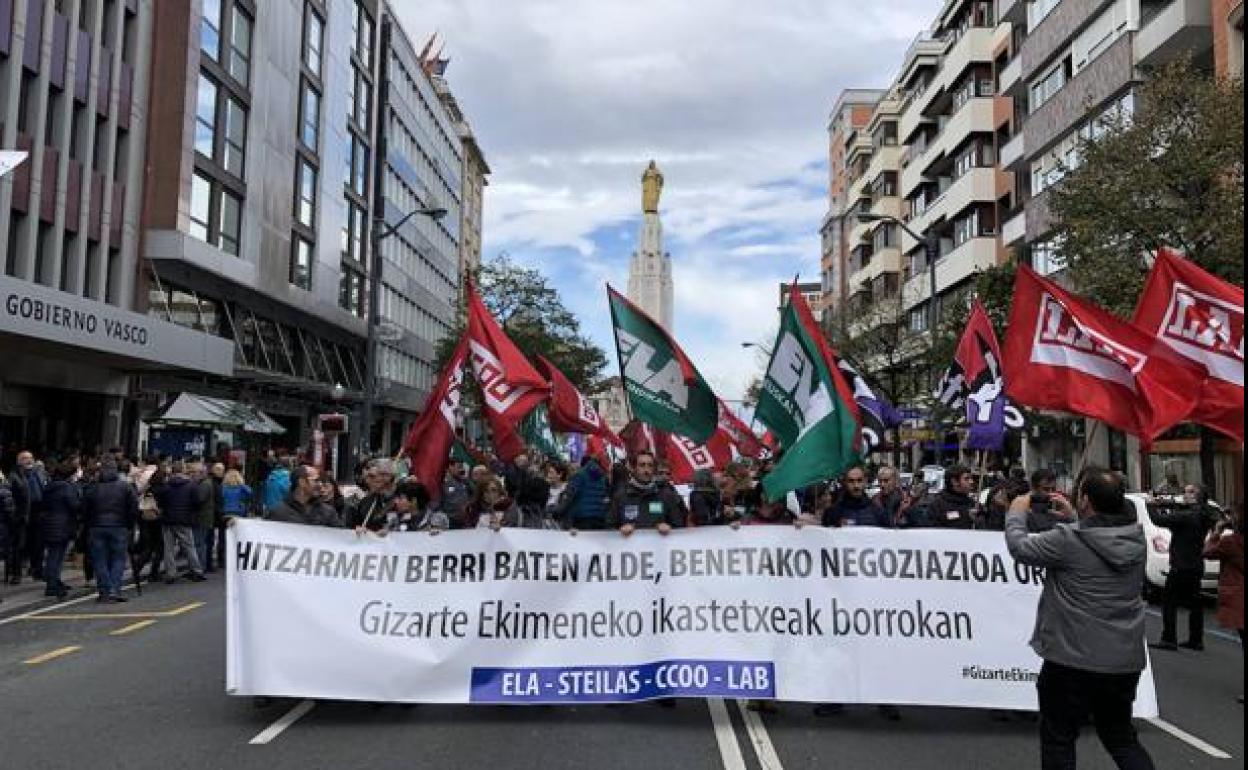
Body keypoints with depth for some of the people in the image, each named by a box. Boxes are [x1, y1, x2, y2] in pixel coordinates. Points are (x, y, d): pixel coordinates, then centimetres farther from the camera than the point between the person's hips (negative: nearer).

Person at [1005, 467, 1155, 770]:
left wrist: (1016, 512, 8)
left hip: (1073, 661, -6)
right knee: (1121, 738, 24)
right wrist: (1072, 517, 19)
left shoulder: (1068, 540, -23)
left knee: (1058, 740, 11)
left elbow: (1019, 547, -9)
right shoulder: (1135, 538, -4)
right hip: (1126, 662, 6)